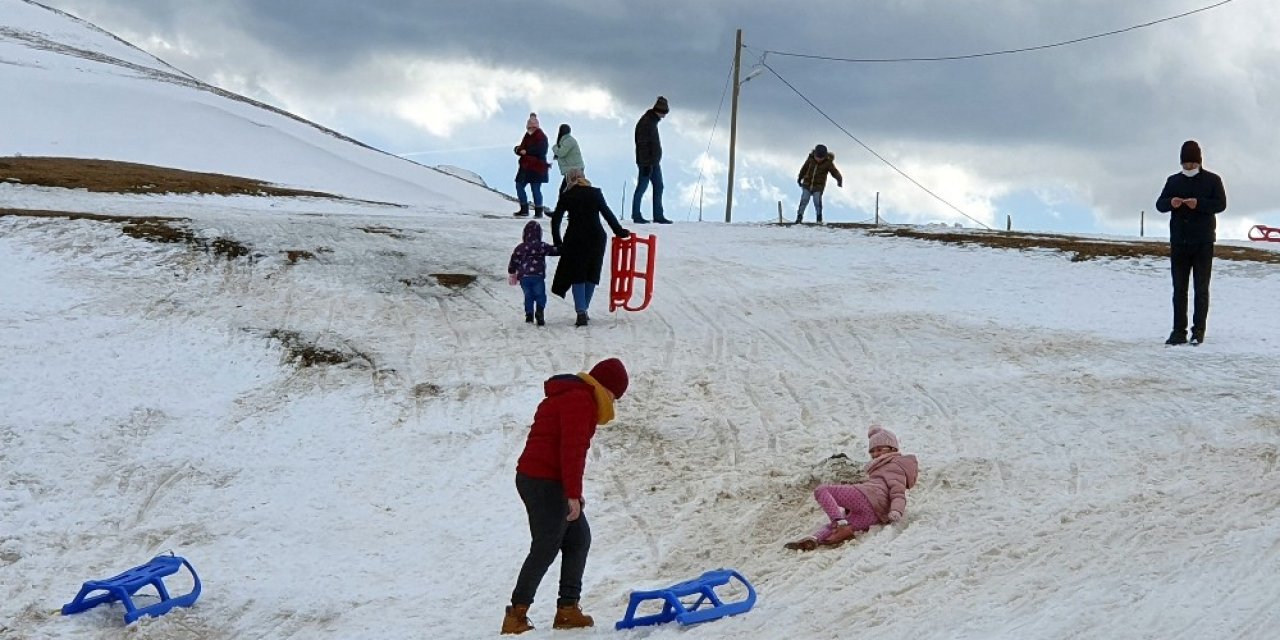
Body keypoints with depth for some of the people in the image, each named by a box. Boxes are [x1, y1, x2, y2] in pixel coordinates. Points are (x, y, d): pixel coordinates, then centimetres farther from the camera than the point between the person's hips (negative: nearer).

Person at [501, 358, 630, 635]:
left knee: (578, 539, 13)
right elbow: (572, 449, -20)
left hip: (533, 478, 10)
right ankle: (516, 616, -5)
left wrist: (572, 493, 25)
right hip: (546, 483, -10)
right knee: (546, 548, -7)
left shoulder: (566, 396, 21)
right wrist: (573, 494, -20)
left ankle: (568, 609, 13)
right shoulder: (580, 400, -12)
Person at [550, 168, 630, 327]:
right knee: (591, 275, 14)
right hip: (596, 238, 2)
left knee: (577, 276, 3)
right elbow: (608, 214, 8)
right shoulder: (595, 193, 5)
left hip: (575, 239, -2)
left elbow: (555, 220, -1)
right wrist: (620, 232, 18)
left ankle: (581, 313, -11)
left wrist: (557, 242, 8)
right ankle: (584, 310, 16)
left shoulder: (566, 196, 1)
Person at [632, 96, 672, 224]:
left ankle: (658, 216, 12)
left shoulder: (653, 122, 15)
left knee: (658, 187, 9)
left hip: (655, 162, 10)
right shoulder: (645, 123, -15)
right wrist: (646, 164, -22)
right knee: (641, 188, -3)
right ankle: (636, 216, 3)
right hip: (647, 163, -10)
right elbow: (643, 145, -19)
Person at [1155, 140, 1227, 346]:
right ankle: (1179, 331, 7)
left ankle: (1198, 331, 4)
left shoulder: (1212, 180, 2)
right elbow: (1159, 204, 6)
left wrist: (1199, 204, -23)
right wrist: (1171, 203, -17)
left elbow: (1221, 204, -8)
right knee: (1179, 289, 4)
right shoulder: (1173, 181, 10)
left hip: (1203, 243, -3)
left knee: (1201, 288, 0)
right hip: (1178, 243, 3)